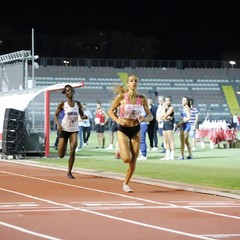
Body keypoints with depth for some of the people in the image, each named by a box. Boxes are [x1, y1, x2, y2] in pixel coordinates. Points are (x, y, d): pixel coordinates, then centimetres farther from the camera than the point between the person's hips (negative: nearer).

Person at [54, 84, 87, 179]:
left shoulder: (78, 104, 5)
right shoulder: (63, 104, -3)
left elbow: (81, 115, 13)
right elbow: (56, 115, 1)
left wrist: (84, 117, -11)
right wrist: (58, 124, -16)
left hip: (74, 130, 2)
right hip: (64, 129, -2)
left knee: (73, 150, -16)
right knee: (61, 155, -2)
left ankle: (69, 172, -4)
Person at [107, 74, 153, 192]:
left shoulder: (142, 99, -3)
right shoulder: (121, 97, -9)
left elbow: (150, 115, 4)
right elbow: (110, 111, -1)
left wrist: (144, 118, -18)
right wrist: (117, 120, -19)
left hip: (136, 131, 3)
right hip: (123, 130, -3)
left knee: (133, 162, 2)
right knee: (127, 158, -19)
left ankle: (125, 184, 24)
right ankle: (120, 153, 19)